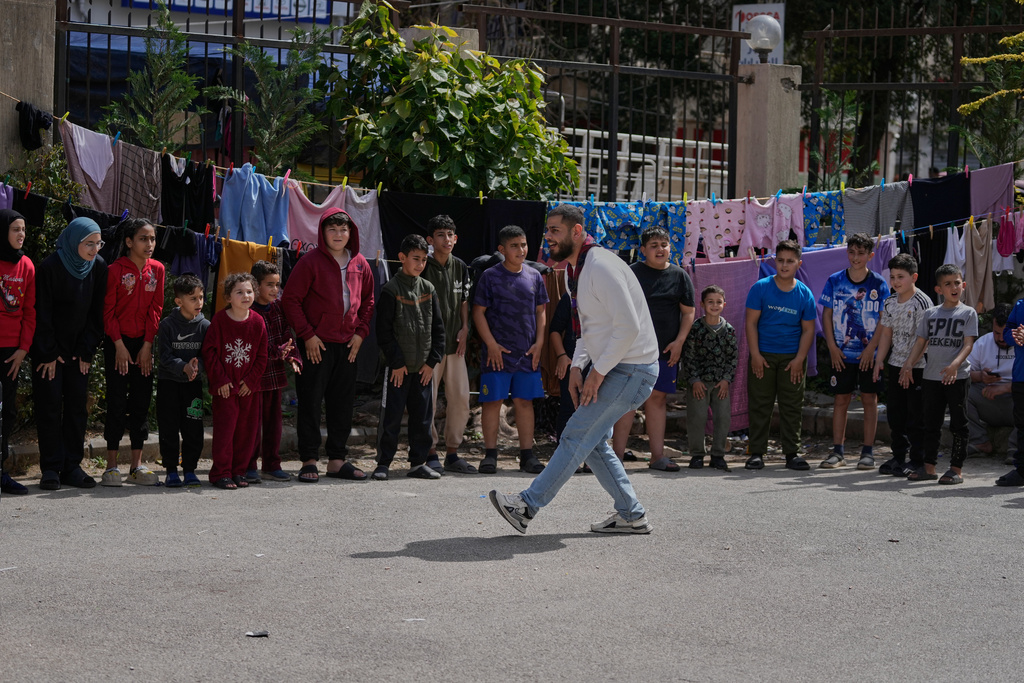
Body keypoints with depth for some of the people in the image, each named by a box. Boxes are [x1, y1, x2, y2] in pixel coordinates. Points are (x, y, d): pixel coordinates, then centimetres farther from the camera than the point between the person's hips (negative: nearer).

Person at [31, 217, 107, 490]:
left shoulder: (99, 267, -2)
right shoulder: (50, 267, -15)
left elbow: (97, 312, 3)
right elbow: (42, 313, -12)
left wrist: (87, 350, -1)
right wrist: (48, 353, -12)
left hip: (79, 350, 4)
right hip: (48, 349, -4)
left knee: (77, 404, 3)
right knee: (50, 404, -4)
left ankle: (72, 466, 8)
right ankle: (51, 469, 1)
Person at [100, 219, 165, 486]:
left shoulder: (157, 269, 4)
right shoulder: (115, 270, -7)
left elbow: (155, 309, 3)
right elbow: (108, 311, -7)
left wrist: (147, 346, -3)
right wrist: (119, 346, -11)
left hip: (144, 343, 4)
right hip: (117, 343, -4)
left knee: (142, 401, 4)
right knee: (116, 401, -3)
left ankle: (137, 465, 10)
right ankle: (112, 466, 2)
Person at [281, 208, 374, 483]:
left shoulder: (360, 264, 9)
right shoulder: (311, 261, -6)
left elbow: (368, 301, 19)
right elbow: (290, 299, -7)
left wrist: (361, 332, 6)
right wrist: (307, 335, -11)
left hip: (347, 346, 5)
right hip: (316, 345, -5)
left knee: (343, 403, 9)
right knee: (310, 403, -1)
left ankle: (337, 459, 17)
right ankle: (309, 461, 5)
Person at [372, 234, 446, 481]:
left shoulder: (428, 289, 9)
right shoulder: (391, 289, -5)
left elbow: (438, 328, 11)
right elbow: (384, 330, -8)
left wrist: (432, 360, 2)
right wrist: (396, 362, -11)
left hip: (424, 367, 5)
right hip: (398, 366, -5)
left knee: (423, 417, 8)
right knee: (391, 416, -2)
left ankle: (418, 462, 17)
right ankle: (383, 463, 7)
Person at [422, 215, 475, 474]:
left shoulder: (460, 267, 13)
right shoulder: (424, 267, -5)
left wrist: (464, 328, 5)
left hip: (454, 344, 6)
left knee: (461, 399, 4)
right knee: (428, 400, -4)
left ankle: (452, 454, 14)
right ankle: (431, 454, 6)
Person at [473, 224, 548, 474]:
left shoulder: (534, 277, 10)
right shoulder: (491, 276, -2)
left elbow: (541, 311, 15)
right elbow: (478, 312, -2)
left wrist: (539, 343, 4)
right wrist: (491, 344, -9)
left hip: (528, 353, 3)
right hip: (497, 352, -3)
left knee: (525, 402, 6)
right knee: (492, 401, -1)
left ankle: (527, 455, 11)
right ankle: (490, 454, 6)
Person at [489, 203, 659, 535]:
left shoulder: (601, 267, -21)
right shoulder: (573, 270, 12)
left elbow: (629, 327, -26)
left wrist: (598, 372, -19)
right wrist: (576, 367, 9)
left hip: (631, 369, -10)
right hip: (611, 366, 10)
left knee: (577, 436, -9)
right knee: (593, 441, 12)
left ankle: (527, 506, -7)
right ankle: (632, 515, 19)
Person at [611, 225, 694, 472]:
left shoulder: (679, 276, 9)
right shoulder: (631, 273, 2)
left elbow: (688, 312, 10)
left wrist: (679, 342, -1)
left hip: (666, 350, 3)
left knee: (657, 398, 7)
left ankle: (657, 456, 11)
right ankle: (618, 454, -5)